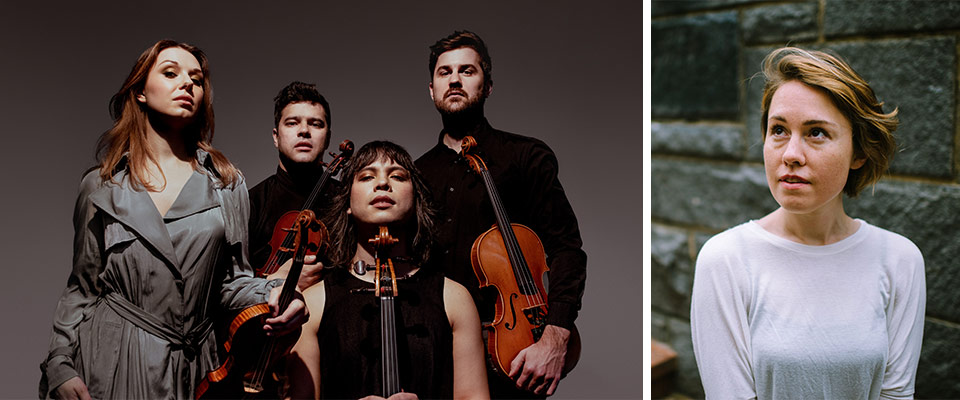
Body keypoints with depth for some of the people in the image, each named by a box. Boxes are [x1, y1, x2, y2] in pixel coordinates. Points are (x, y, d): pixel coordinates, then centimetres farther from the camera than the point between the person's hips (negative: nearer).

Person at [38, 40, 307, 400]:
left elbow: (232, 279, 7)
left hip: (190, 366, 1)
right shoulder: (101, 186, 4)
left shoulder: (226, 182, 5)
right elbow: (82, 287, 7)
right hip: (110, 361, -1)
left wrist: (272, 295, -14)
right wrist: (60, 365, -4)